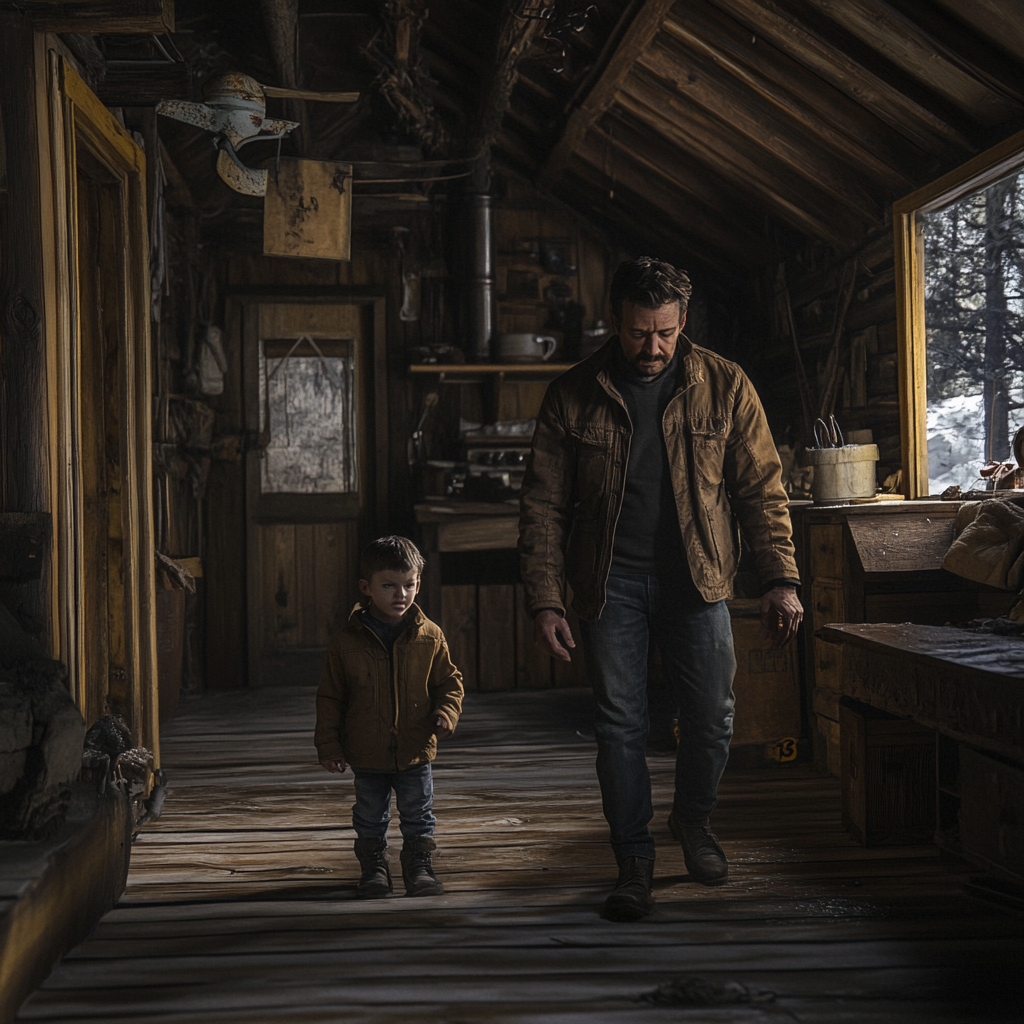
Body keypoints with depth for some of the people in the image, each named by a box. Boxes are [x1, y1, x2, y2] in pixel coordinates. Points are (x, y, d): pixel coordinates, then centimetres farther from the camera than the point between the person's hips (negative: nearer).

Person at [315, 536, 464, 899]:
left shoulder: (429, 637, -5)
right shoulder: (347, 642, -9)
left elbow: (449, 681, 5)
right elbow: (330, 697, -1)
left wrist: (446, 714, -13)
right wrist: (328, 745, -3)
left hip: (415, 750, 0)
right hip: (367, 753, 0)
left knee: (418, 817, 9)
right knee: (370, 818, 13)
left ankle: (419, 867, 25)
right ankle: (373, 868, 30)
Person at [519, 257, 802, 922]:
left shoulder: (725, 387, -1)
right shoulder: (573, 396, -2)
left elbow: (762, 489, 1)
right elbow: (544, 506, 1)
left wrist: (782, 579, -8)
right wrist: (545, 600, -5)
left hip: (697, 578, 1)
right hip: (611, 580, 0)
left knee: (712, 716, 4)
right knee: (620, 723, 0)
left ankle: (694, 822, 32)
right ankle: (634, 860, 14)